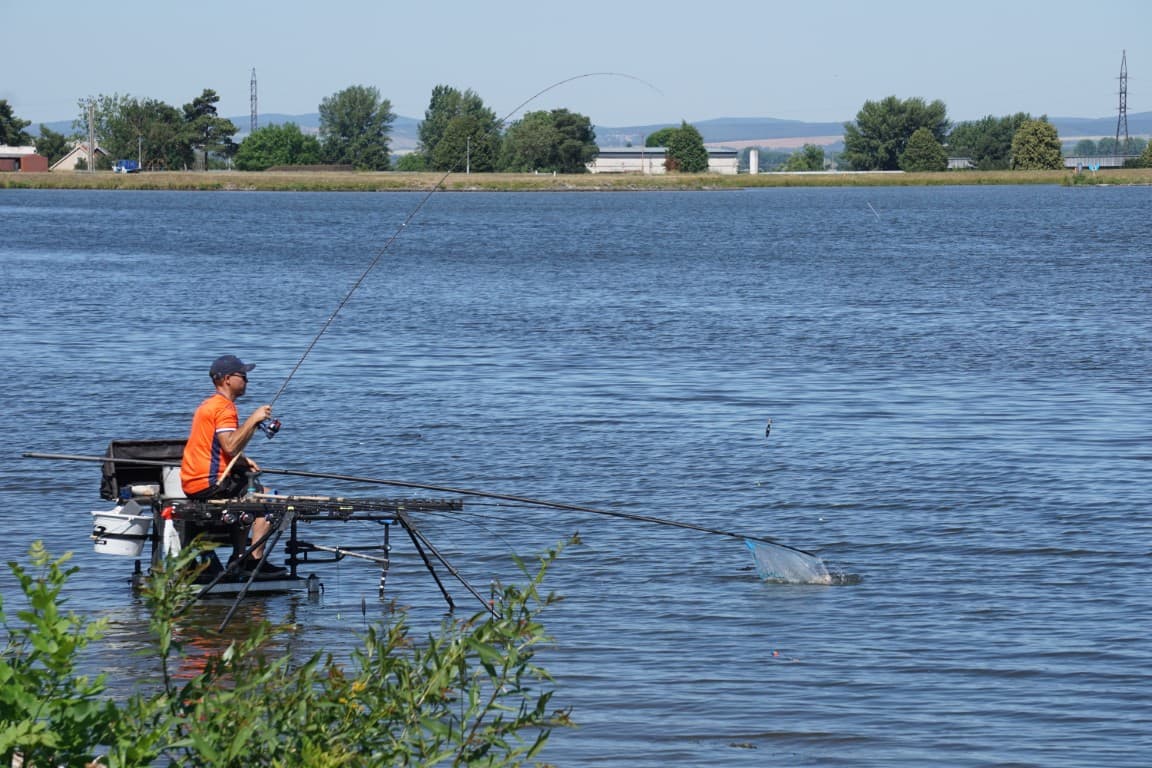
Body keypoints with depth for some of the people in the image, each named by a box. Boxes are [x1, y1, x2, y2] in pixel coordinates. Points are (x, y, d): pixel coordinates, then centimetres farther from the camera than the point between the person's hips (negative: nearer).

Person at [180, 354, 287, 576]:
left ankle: (239, 557, 28)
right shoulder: (224, 408, -13)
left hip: (191, 483, 10)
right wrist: (253, 420, -21)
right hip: (209, 484, -10)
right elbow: (230, 446, -27)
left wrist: (243, 461, 14)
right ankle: (255, 559, -10)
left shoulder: (208, 405, 19)